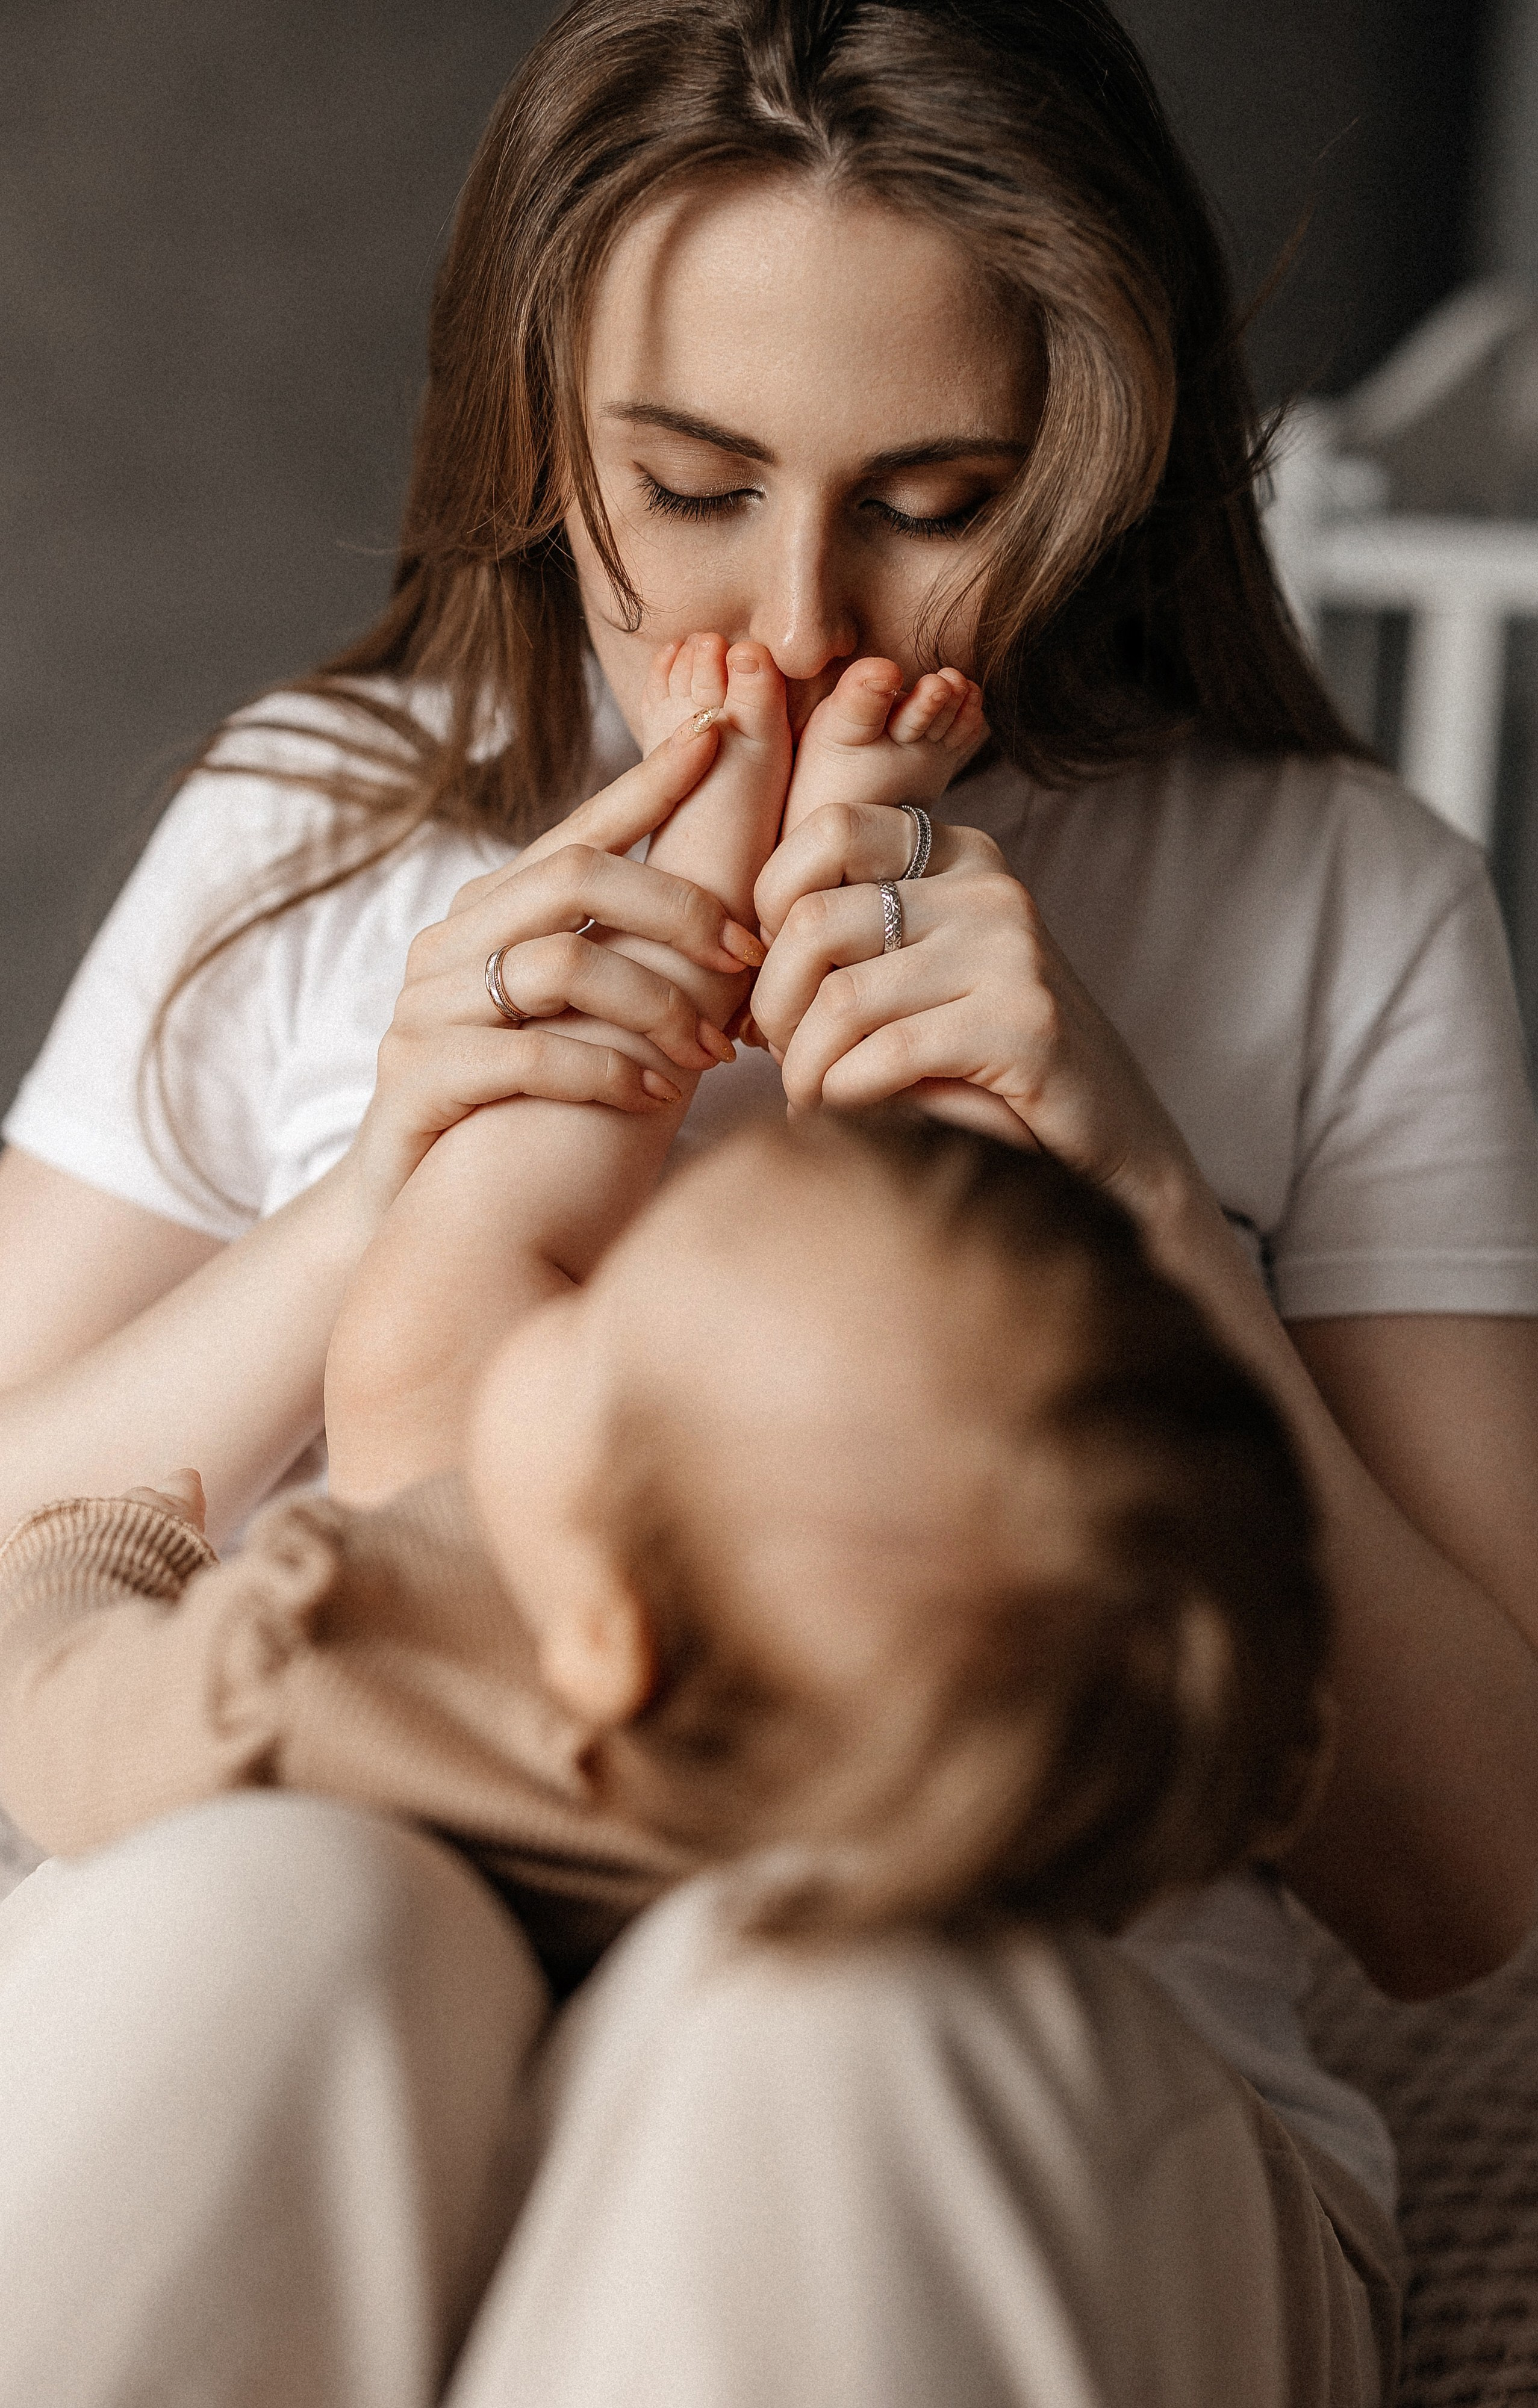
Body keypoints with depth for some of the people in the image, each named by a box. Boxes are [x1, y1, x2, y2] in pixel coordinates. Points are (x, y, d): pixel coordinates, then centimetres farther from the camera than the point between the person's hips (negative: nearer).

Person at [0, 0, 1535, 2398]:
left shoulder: (1341, 908, 6)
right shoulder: (311, 831, 11)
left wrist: (1143, 1202, -10)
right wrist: (367, 1209, -8)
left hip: (1042, 2109, -2)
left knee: (816, 2011, -37)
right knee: (251, 1907, -34)